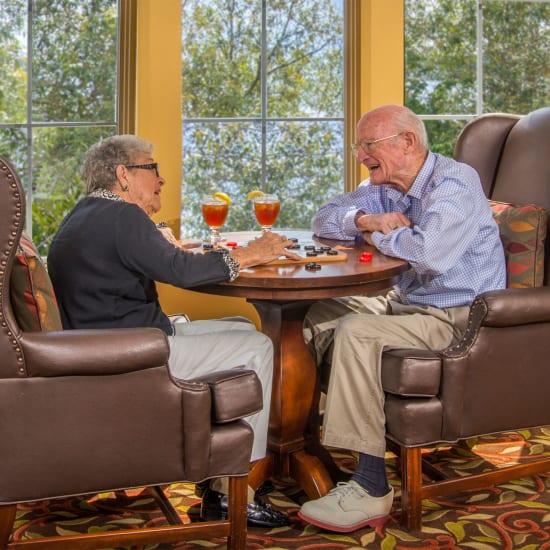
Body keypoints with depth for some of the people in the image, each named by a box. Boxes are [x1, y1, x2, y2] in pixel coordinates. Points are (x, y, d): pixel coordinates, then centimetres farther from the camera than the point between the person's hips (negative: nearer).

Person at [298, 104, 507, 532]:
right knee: (320, 315, 7)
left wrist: (380, 236, -14)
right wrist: (367, 220, -7)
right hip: (408, 302, 9)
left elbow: (430, 251, -35)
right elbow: (325, 219, 16)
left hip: (458, 318, -9)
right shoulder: (386, 186, 10)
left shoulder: (454, 183, -17)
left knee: (356, 332, -29)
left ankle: (371, 490, -28)